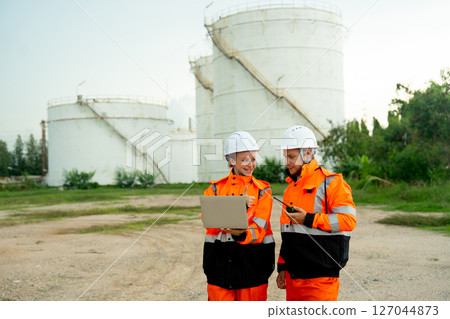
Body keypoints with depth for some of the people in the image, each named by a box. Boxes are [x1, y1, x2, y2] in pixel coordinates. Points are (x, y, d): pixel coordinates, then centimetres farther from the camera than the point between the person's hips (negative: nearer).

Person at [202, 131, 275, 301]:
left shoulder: (262, 190, 4)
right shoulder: (215, 189, 8)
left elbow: (259, 228, -9)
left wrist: (241, 234, -31)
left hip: (251, 264, -1)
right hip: (220, 263, 1)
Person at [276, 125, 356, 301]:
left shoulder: (331, 182, -8)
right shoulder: (291, 187, 16)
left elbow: (348, 220, -17)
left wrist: (308, 219, -20)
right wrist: (282, 267, 20)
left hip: (320, 275, -8)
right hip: (293, 275, 8)